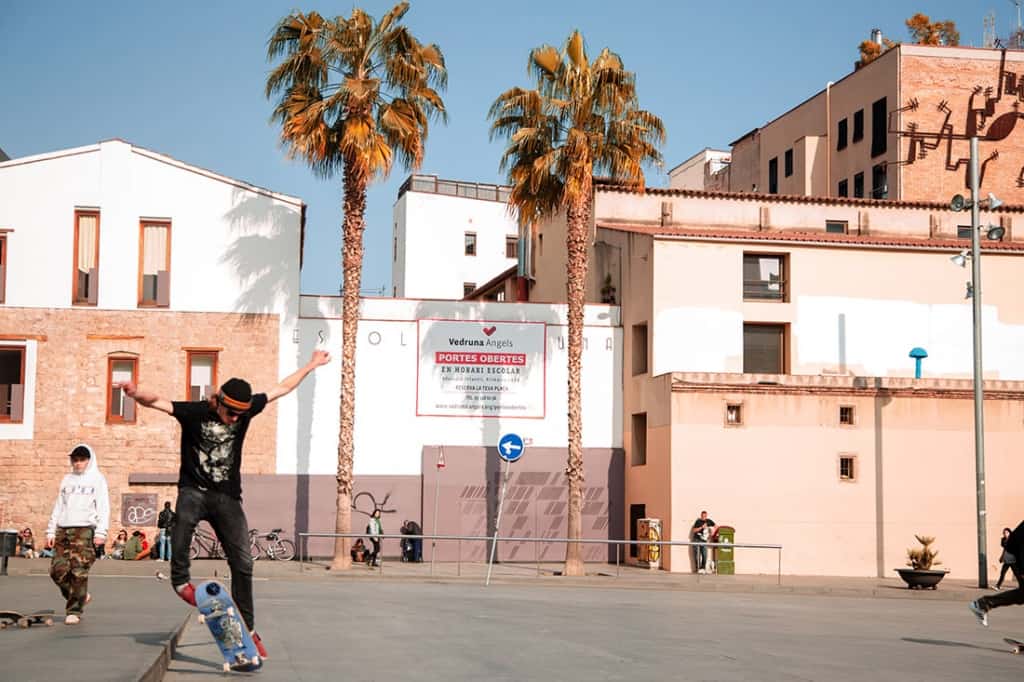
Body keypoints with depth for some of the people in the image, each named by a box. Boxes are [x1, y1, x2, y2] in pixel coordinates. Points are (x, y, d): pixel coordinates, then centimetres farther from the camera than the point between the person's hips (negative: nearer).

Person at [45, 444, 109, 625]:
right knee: (58, 570, -3)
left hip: (84, 529, -5)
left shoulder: (97, 479, 6)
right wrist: (51, 531, 12)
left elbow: (103, 508, -1)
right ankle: (80, 596, 17)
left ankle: (74, 611, -5)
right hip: (63, 529, 5)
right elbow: (58, 507, 21)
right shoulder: (67, 480, 21)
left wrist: (101, 532, -12)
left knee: (79, 572, -11)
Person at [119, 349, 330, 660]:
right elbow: (158, 402, -20)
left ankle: (247, 629, 11)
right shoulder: (195, 412, -8)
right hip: (195, 490, -3)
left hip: (228, 497, 3)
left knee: (242, 564, 0)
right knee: (183, 518, -39)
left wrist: (311, 365, 21)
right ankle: (180, 579, -19)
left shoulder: (246, 409, 3)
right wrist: (137, 394, -42)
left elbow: (280, 389, 14)